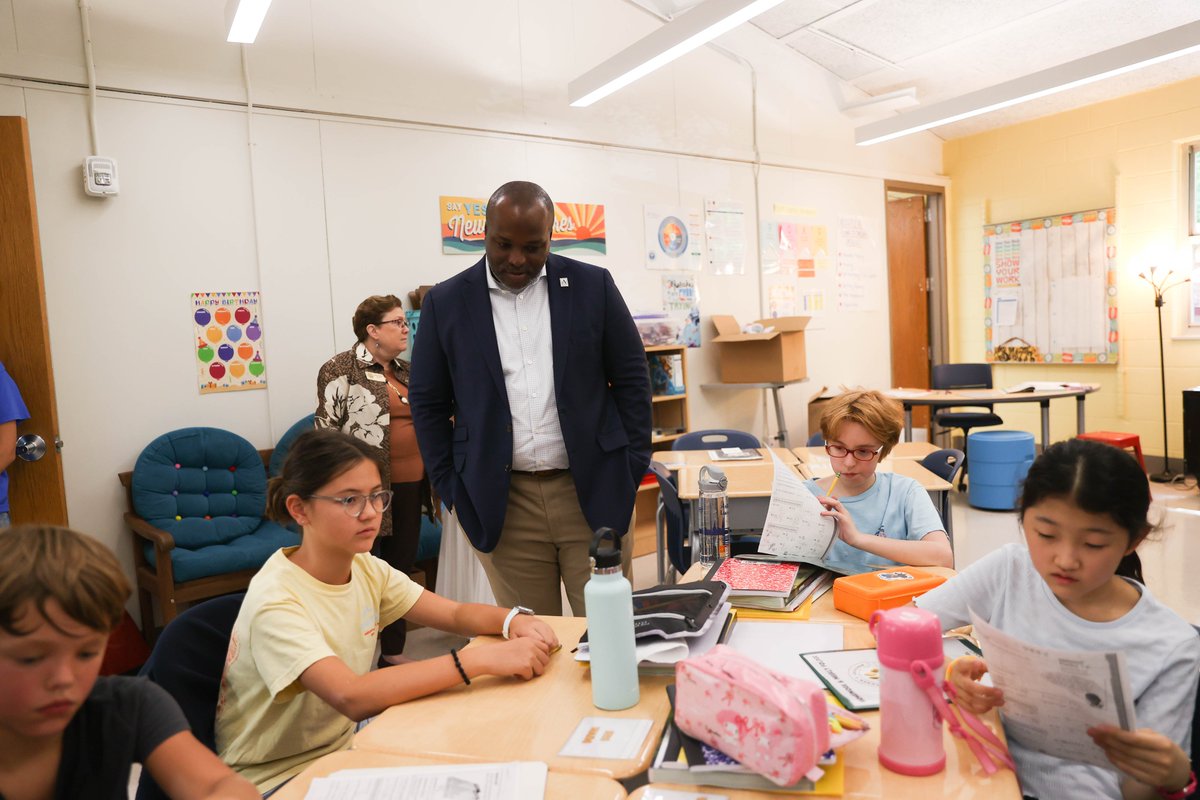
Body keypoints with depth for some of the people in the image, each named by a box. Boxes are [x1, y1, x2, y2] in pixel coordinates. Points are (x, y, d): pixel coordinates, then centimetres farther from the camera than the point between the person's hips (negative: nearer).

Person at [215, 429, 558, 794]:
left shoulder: (367, 569, -3)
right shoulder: (275, 600, -26)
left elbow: (457, 614, -1)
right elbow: (352, 697, -38)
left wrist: (513, 621, -23)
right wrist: (482, 659, -41)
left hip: (340, 748, 7)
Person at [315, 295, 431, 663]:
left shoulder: (405, 370, 14)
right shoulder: (342, 369, -7)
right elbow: (327, 430, -10)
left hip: (409, 489, 7)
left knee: (401, 572, 14)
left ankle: (392, 654, 28)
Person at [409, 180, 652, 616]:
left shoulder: (593, 286, 1)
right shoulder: (446, 302, 1)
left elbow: (632, 380, 6)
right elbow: (428, 403, 7)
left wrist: (631, 471, 2)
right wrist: (452, 489, 3)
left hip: (595, 492, 0)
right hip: (501, 503, 0)